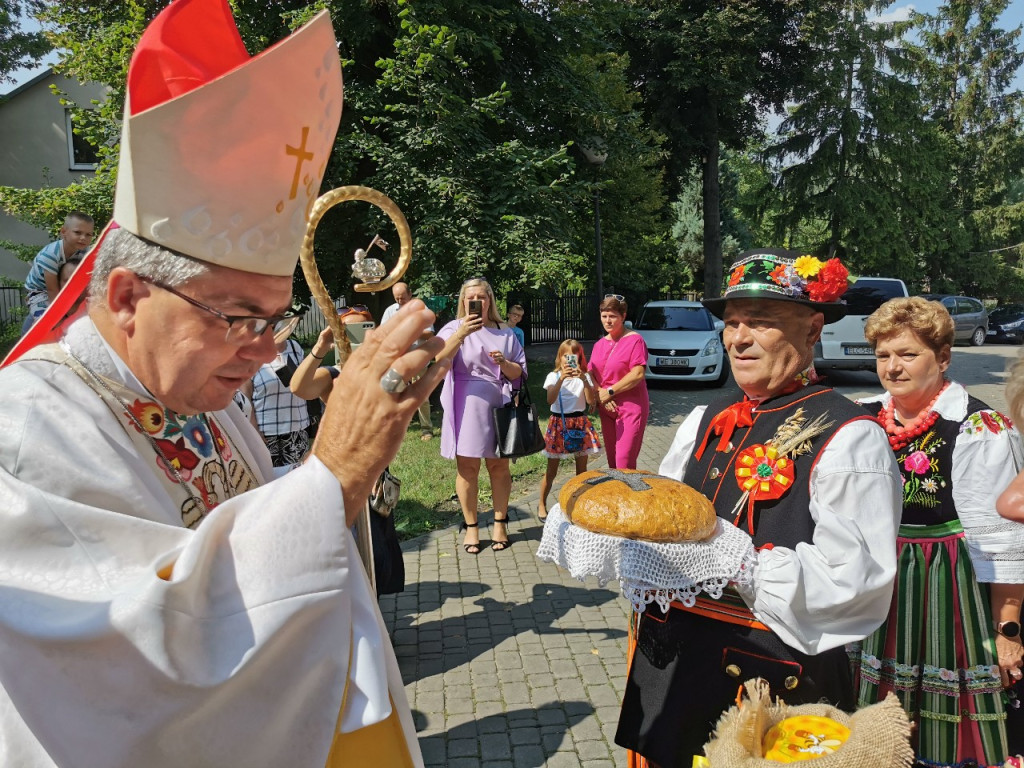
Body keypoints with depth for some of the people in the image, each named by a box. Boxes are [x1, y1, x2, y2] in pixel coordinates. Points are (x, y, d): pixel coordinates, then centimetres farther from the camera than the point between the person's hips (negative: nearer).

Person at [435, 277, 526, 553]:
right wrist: (461, 333, -30)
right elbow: (438, 357, -18)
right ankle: (471, 526, 14)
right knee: (467, 467, 1)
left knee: (499, 466, 7)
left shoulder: (505, 333, 10)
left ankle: (500, 523, 21)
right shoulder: (454, 328, 2)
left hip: (498, 406, 2)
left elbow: (519, 373, 9)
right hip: (466, 408, -2)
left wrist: (504, 363, -12)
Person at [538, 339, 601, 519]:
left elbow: (591, 401, -10)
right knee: (552, 469, 3)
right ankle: (542, 504, 16)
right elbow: (550, 400, -19)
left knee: (582, 467, 8)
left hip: (580, 423, 2)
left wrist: (584, 380, -21)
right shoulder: (554, 376, -1)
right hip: (558, 422, -2)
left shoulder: (584, 376, 4)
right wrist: (562, 378, -29)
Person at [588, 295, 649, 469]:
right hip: (606, 409, 7)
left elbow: (638, 374, -16)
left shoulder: (634, 340, -8)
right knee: (612, 461, 10)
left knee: (624, 464, -10)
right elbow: (591, 374, 9)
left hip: (631, 408, -6)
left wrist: (609, 392, -13)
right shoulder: (600, 344, 13)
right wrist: (601, 396, -9)